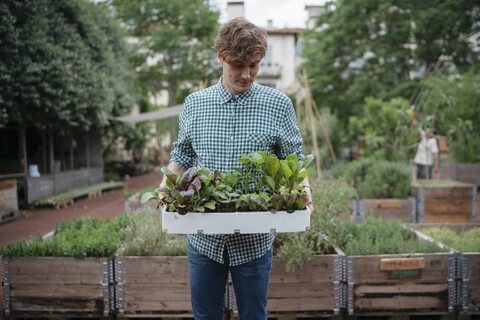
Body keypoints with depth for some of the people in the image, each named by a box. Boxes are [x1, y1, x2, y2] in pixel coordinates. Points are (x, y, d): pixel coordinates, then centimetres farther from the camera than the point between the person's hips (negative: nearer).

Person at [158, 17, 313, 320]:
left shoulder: (279, 105, -2)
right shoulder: (194, 103, 4)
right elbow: (182, 157, 11)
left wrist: (303, 193, -16)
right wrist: (167, 185, -9)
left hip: (255, 239, -1)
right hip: (204, 236, 2)